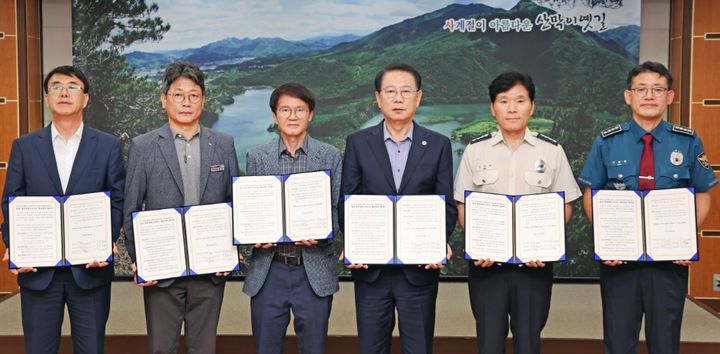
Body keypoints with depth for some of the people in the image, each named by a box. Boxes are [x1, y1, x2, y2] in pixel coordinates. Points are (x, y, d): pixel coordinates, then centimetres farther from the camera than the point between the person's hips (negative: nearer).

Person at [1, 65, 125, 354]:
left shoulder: (109, 146, 4)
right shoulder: (24, 146, 7)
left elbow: (118, 200, 1)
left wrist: (107, 242, -14)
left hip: (91, 268, -1)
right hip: (37, 268, 1)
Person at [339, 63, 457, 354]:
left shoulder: (438, 145, 3)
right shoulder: (358, 143, 3)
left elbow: (447, 205, 2)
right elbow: (346, 202, 2)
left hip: (420, 267, 0)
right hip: (370, 267, 0)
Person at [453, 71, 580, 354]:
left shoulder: (552, 151, 2)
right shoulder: (475, 151, 3)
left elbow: (565, 206, 5)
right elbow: (462, 207, 6)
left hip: (535, 262, 0)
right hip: (485, 261, 0)